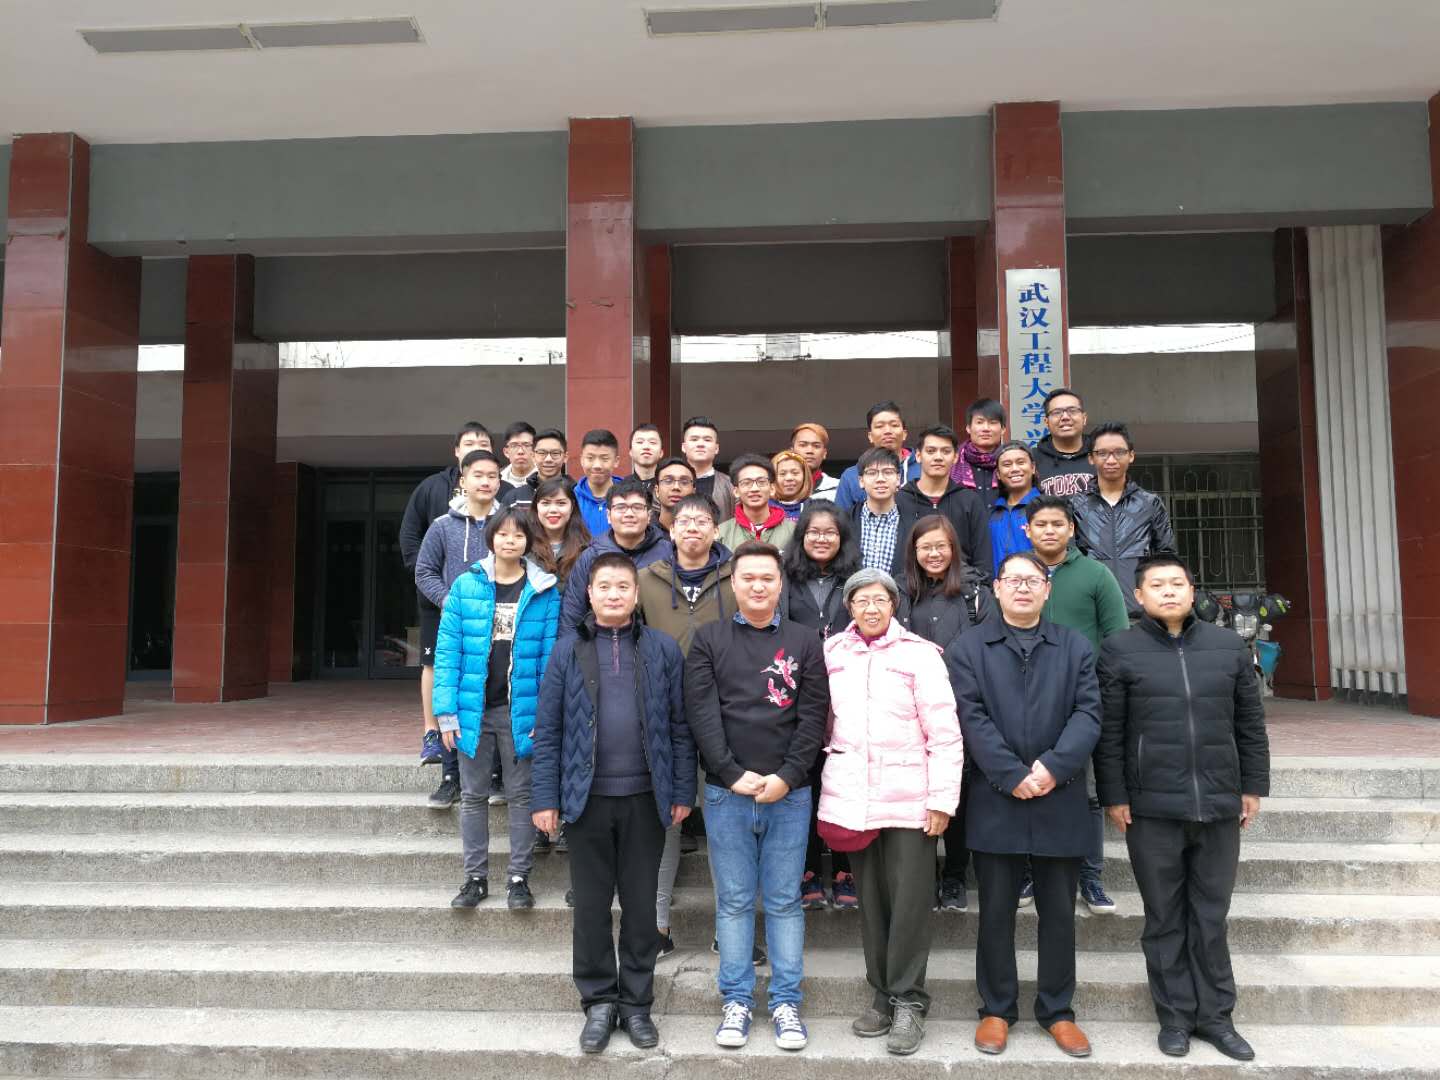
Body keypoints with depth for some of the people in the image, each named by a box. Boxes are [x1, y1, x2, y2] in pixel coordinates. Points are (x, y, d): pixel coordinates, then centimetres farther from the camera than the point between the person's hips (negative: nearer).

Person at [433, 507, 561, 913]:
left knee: (521, 795, 9)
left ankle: (518, 878, 21)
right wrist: (446, 711, -7)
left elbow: (550, 655, -2)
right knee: (473, 795, 11)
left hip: (521, 710, -1)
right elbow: (447, 650, -1)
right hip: (473, 708, 1)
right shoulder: (465, 586, -1)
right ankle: (475, 877, 24)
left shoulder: (544, 591, -2)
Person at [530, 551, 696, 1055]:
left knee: (641, 905, 10)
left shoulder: (663, 650, 2)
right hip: (586, 799, 0)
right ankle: (599, 1001, 24)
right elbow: (548, 731, 2)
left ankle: (636, 1003, 24)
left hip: (645, 799, 0)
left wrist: (682, 792, -1)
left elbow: (680, 726, 2)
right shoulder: (567, 653, 3)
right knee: (591, 906, 9)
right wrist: (544, 798, -2)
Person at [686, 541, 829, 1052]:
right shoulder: (709, 640, 4)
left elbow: (814, 716, -1)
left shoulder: (804, 641, 5)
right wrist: (733, 774, -12)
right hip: (725, 793, 0)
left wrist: (787, 776, -11)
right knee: (734, 900, 8)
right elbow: (701, 712, -4)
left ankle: (786, 1001, 20)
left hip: (790, 794, 0)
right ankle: (736, 1000, 20)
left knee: (784, 901, 8)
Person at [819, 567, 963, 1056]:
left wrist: (943, 798, -9)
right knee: (870, 900, 12)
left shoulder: (919, 652, -4)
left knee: (909, 902, 1)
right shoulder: (832, 652, 6)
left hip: (908, 796, -3)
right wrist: (828, 783, 9)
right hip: (852, 795, 3)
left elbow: (944, 733, -6)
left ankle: (908, 1002, 14)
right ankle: (883, 997, 24)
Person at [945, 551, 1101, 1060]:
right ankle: (996, 1009, 22)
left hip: (1061, 801, 2)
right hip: (995, 801, -1)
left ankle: (1057, 1010, 25)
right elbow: (972, 719, -6)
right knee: (996, 911, 8)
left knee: (1059, 910, 11)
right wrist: (1013, 776, -15)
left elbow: (1088, 713, -1)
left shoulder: (1076, 647, 9)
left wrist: (1053, 767, -15)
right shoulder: (966, 649, 3)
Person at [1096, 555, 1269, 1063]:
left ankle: (1215, 1015, 24)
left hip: (1219, 806, 2)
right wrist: (1114, 796, -5)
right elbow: (1108, 732, -3)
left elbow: (1250, 723, 11)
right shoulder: (1120, 650, -2)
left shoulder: (1228, 646, 6)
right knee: (1165, 920, 9)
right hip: (1152, 809, -2)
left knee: (1211, 918, 11)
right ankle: (1175, 1016, 21)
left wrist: (1253, 786, 9)